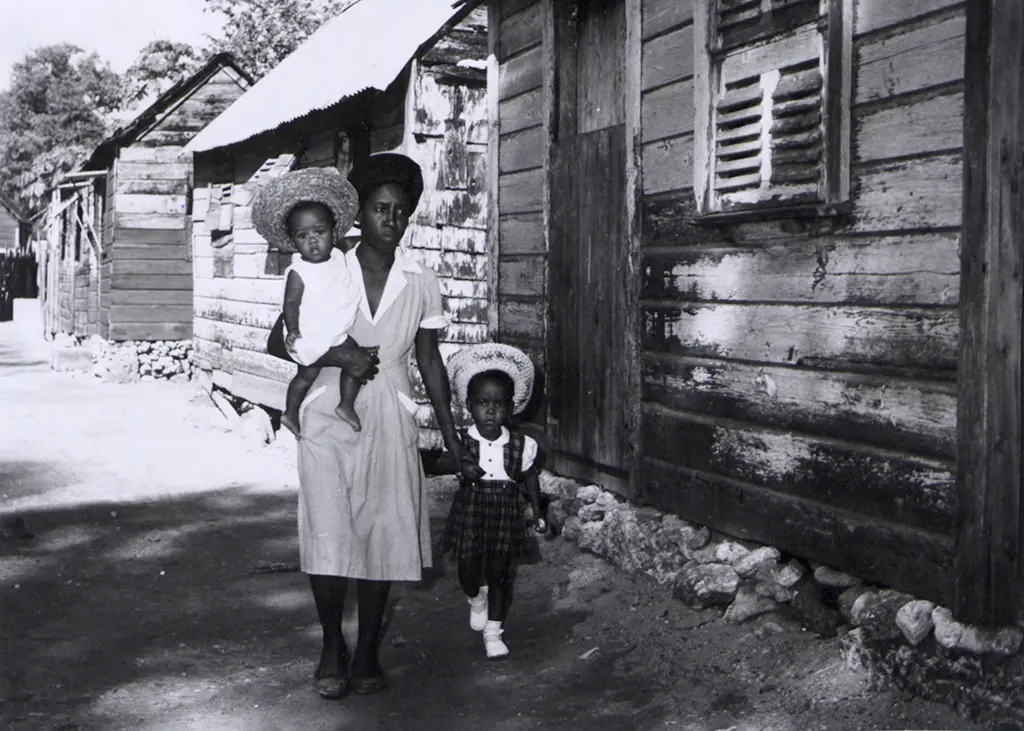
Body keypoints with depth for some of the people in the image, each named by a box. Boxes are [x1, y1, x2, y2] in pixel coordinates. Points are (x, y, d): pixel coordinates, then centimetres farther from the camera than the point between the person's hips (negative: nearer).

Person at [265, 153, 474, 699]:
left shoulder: (420, 284, 5)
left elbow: (429, 362, 11)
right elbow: (278, 341, 0)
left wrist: (450, 433, 11)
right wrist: (337, 356, -15)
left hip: (388, 421, 1)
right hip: (328, 416, -1)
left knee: (382, 536, 3)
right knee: (328, 536, -7)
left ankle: (367, 653, 18)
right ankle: (332, 646, 15)